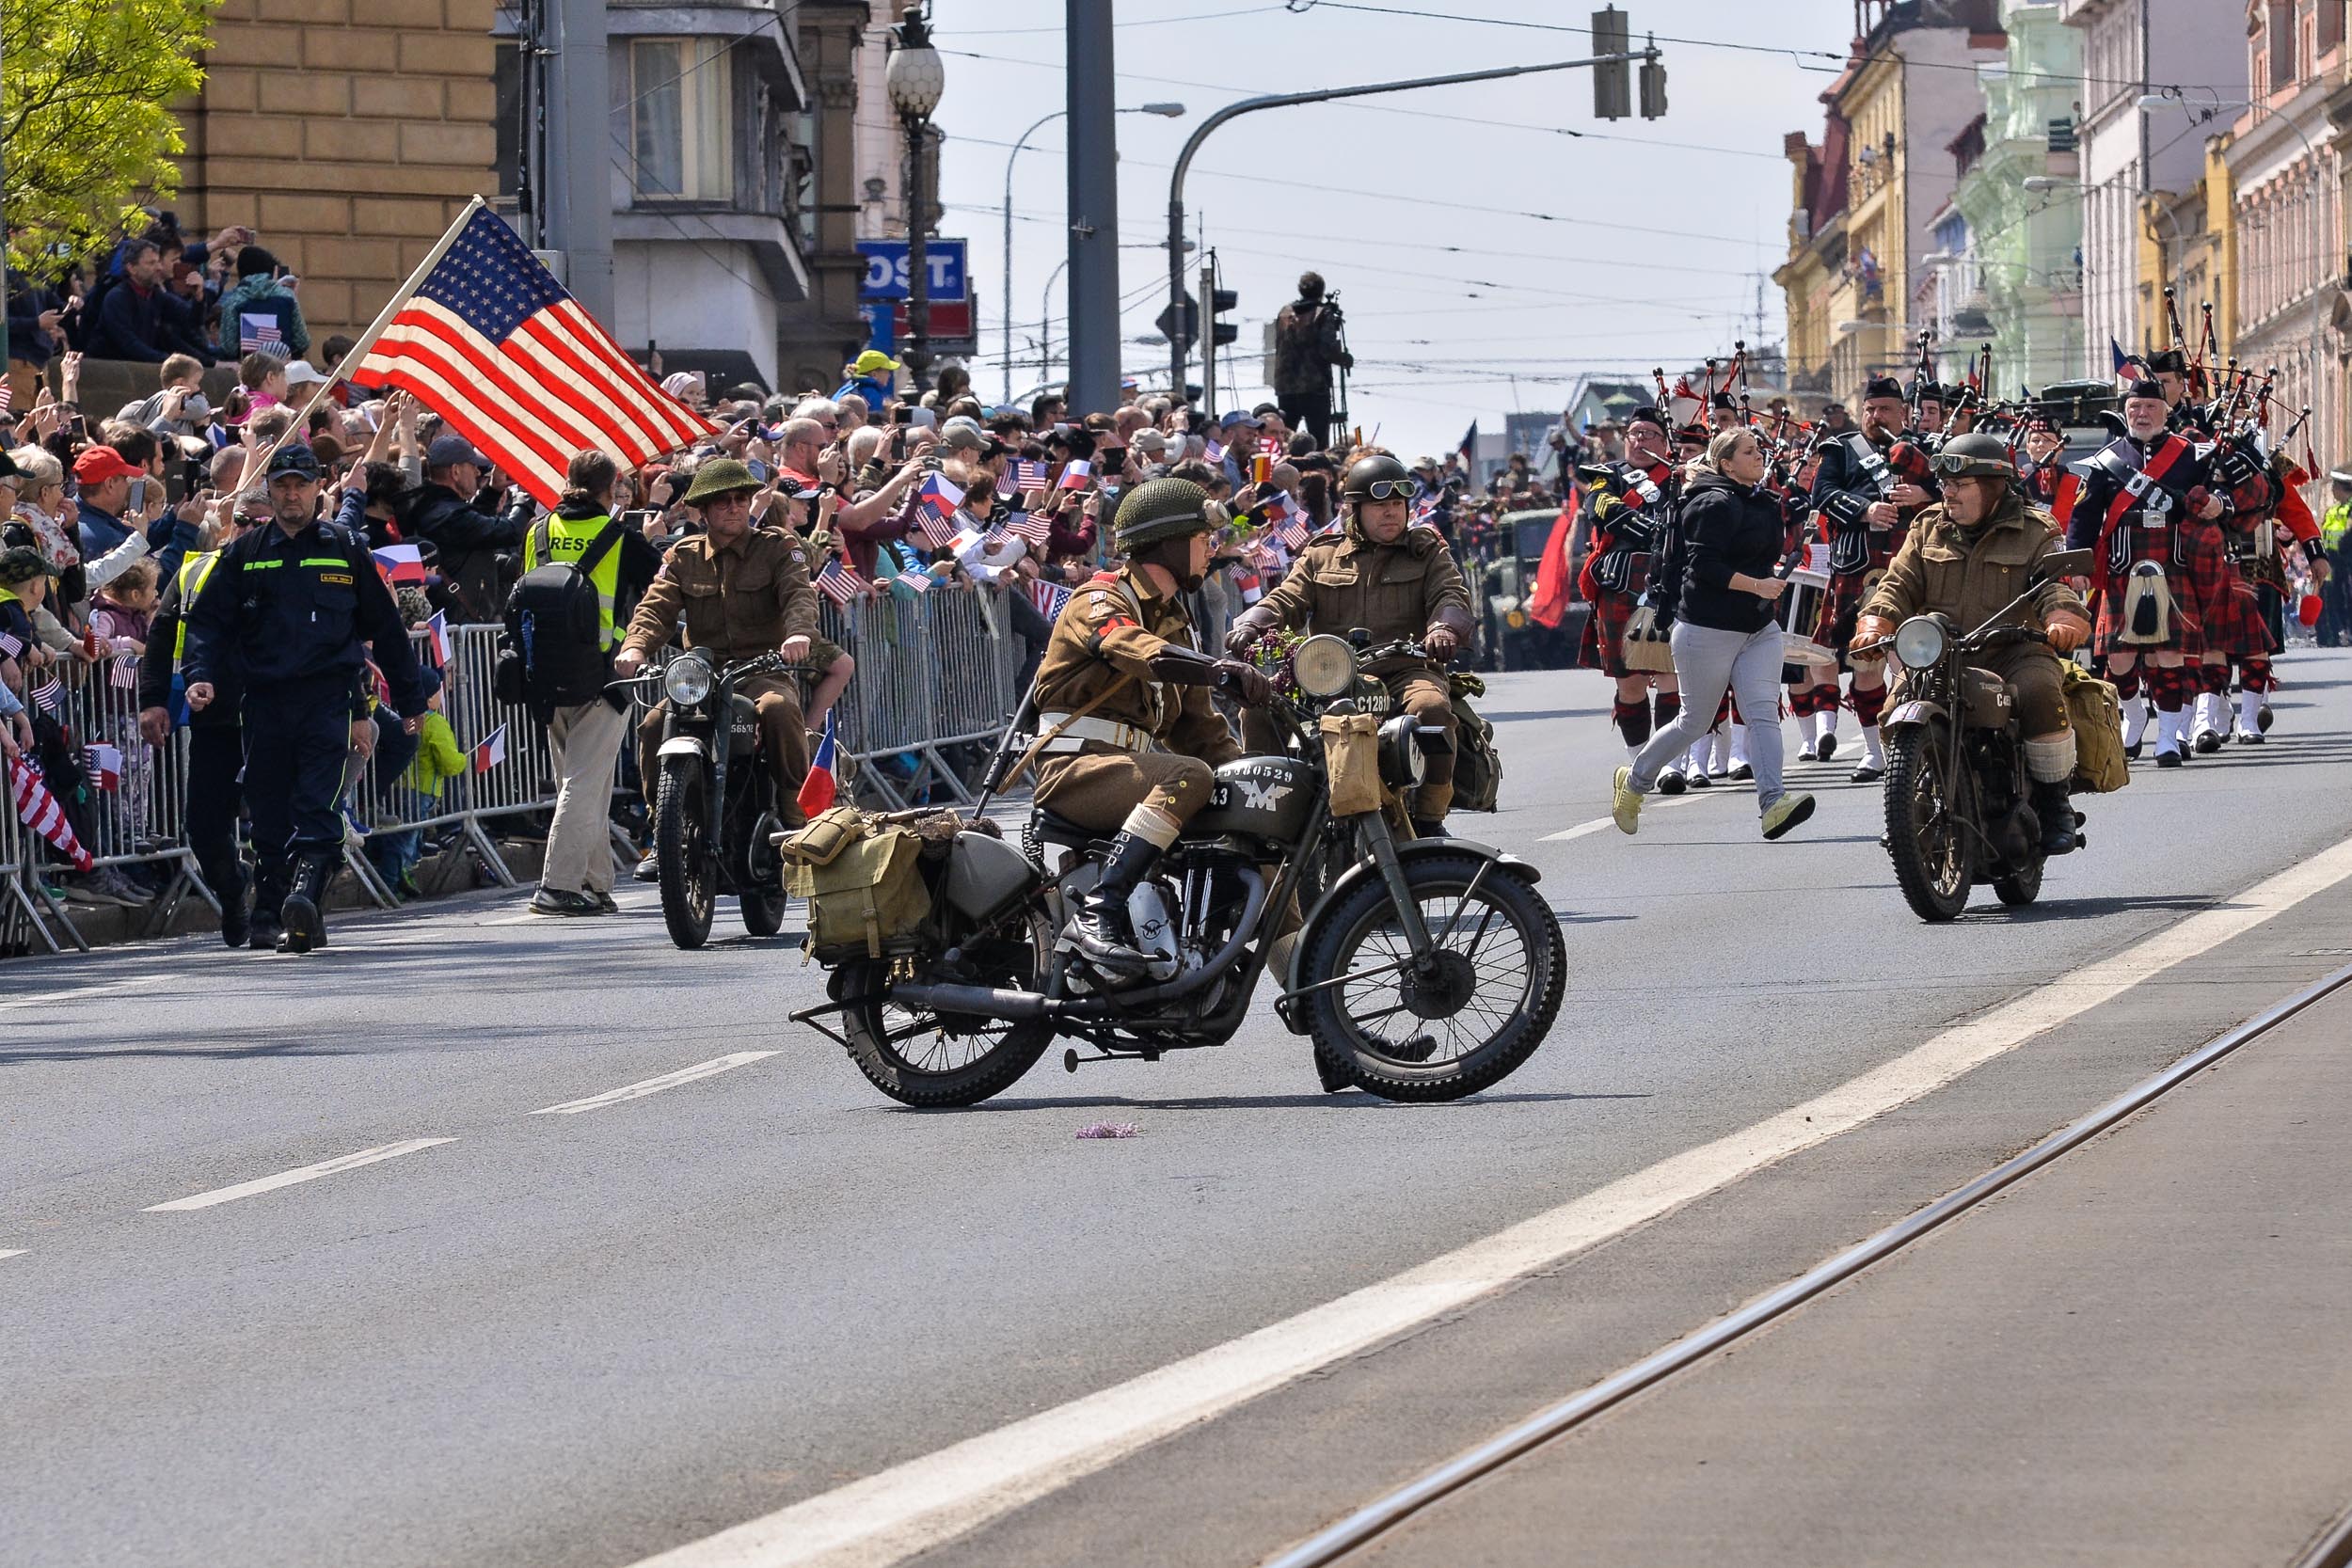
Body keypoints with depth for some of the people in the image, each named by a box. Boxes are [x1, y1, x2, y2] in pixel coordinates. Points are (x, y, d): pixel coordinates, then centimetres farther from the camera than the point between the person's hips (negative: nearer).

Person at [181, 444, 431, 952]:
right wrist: (203, 676, -9)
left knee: (318, 807, -16)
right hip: (265, 697, 2)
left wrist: (410, 700, 17)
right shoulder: (244, 555, 13)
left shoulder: (345, 550, 10)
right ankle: (271, 914, 9)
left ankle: (305, 895, -29)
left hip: (328, 698, -2)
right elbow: (209, 621, 10)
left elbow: (385, 626, 15)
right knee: (269, 813, 3)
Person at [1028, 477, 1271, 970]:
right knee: (1187, 777, -35)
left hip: (1136, 764, 9)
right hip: (1076, 763, -9)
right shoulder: (1100, 601, -4)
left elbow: (1194, 721, 24)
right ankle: (1099, 910, -41)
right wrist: (1219, 670, -46)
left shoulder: (1174, 620, 25)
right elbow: (1134, 648, -29)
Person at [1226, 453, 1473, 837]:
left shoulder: (1427, 552, 17)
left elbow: (1452, 596, 0)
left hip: (1407, 671, -1)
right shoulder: (1320, 557, 20)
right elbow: (1286, 601, 8)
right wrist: (1250, 625, -16)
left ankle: (1429, 818, -23)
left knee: (1431, 707, -37)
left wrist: (1444, 628, -26)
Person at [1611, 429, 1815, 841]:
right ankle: (1634, 780, 27)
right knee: (1695, 722, 5)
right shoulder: (1717, 505, -14)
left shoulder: (1765, 503, 13)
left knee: (1764, 713, -11)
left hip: (1758, 628, 7)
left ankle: (1773, 804, -24)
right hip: (1710, 631, -7)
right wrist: (1756, 586, -25)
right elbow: (1705, 566, -22)